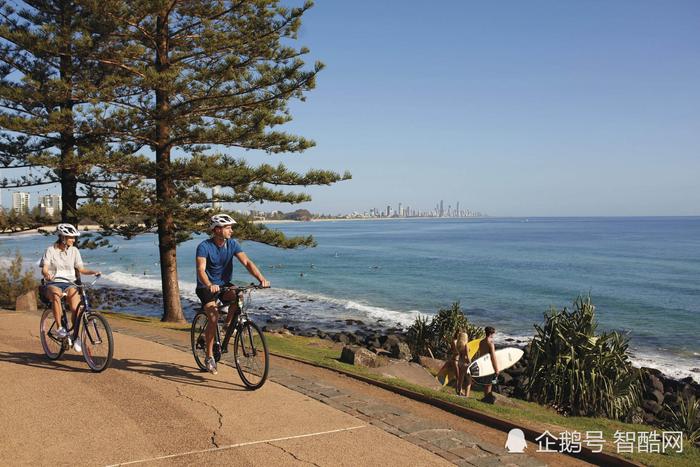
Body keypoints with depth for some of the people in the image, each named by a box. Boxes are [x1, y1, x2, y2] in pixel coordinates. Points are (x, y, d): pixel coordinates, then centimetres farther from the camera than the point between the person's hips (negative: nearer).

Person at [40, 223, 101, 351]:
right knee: (56, 293, -40)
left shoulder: (74, 251, 8)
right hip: (52, 283, -3)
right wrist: (47, 274, -34)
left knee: (76, 309, -23)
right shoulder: (51, 250, -2)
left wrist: (93, 272, -9)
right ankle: (59, 328, -36)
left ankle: (77, 336, -4)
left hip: (69, 283, 3)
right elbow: (44, 269, -10)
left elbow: (80, 269, 9)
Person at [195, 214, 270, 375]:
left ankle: (228, 324, 0)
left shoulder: (232, 244, -6)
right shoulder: (204, 247, -19)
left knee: (238, 296, -28)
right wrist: (209, 285, -51)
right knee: (213, 318, -22)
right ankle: (209, 357, -6)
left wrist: (261, 278, -31)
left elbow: (247, 262, -15)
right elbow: (201, 270, -31)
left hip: (224, 284, 4)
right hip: (206, 287, -4)